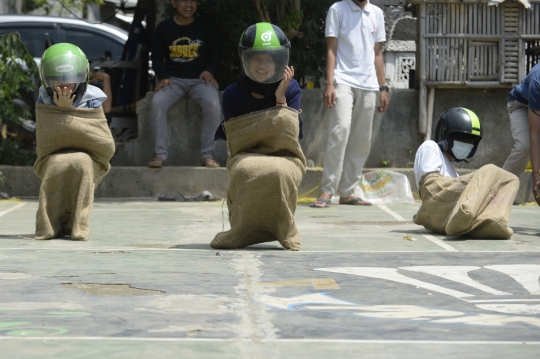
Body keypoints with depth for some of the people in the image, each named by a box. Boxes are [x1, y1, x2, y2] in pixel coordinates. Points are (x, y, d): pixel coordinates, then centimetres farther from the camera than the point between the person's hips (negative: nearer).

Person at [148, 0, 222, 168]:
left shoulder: (205, 26, 6)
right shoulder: (164, 28, 6)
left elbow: (216, 54, 11)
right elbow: (157, 58, 10)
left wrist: (209, 71, -9)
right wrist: (163, 77, -8)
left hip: (200, 79, -1)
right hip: (173, 79, 1)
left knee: (213, 104, -32)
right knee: (157, 102, -30)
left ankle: (207, 154, -21)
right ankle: (160, 153, -22)